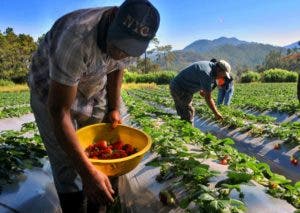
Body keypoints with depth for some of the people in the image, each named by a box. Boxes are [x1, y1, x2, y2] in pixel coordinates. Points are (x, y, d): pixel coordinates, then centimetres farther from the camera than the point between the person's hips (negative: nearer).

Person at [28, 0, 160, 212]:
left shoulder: (132, 35, -16)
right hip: (51, 91, -5)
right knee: (69, 170, -10)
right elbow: (59, 110, -36)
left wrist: (114, 109, -1)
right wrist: (87, 171, -37)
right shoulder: (78, 37, -37)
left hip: (94, 89, 5)